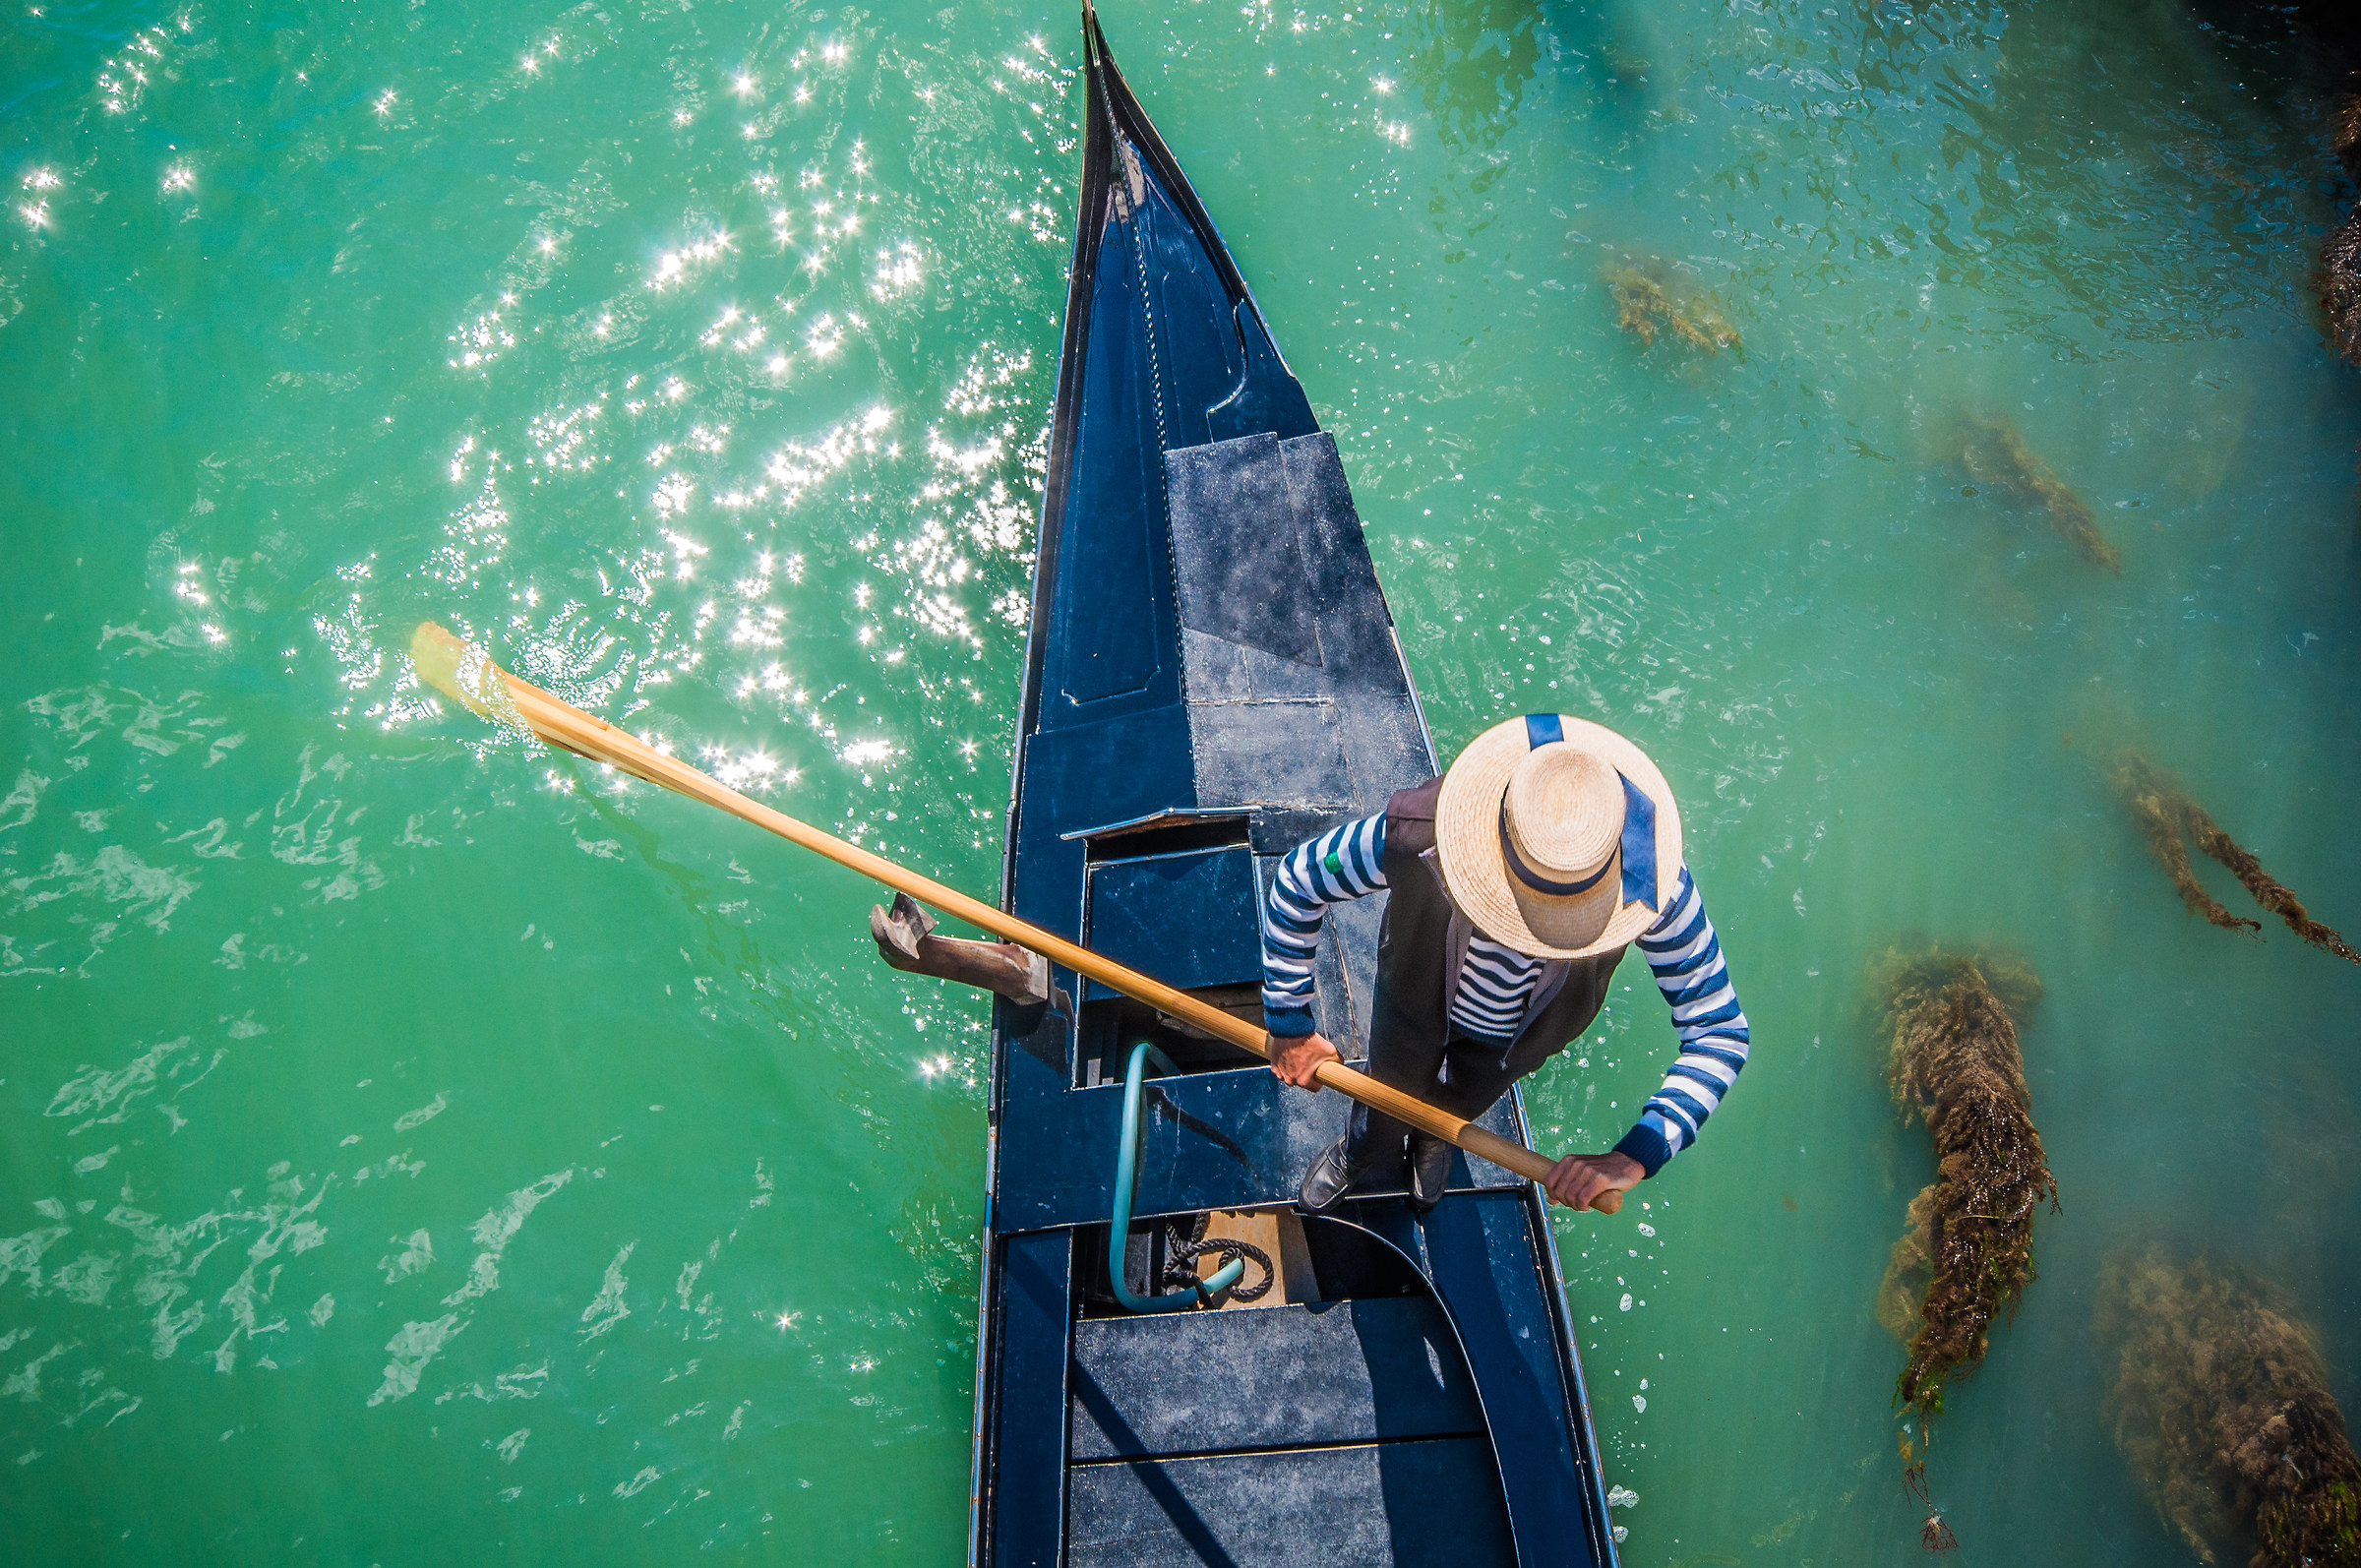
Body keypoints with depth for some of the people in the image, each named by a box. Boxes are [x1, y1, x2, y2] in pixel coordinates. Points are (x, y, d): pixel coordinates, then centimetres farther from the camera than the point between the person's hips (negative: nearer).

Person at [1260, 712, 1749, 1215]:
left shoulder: (1655, 887, -42)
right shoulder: (1416, 833, -44)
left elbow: (1719, 1031, -32)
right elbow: (1294, 881, -25)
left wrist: (1636, 1155, -44)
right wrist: (1290, 1026, -21)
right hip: (1416, 1002, -1)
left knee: (1460, 1106, 33)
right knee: (1385, 1114, 29)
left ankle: (1433, 1137, 71)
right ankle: (1357, 1156, 67)